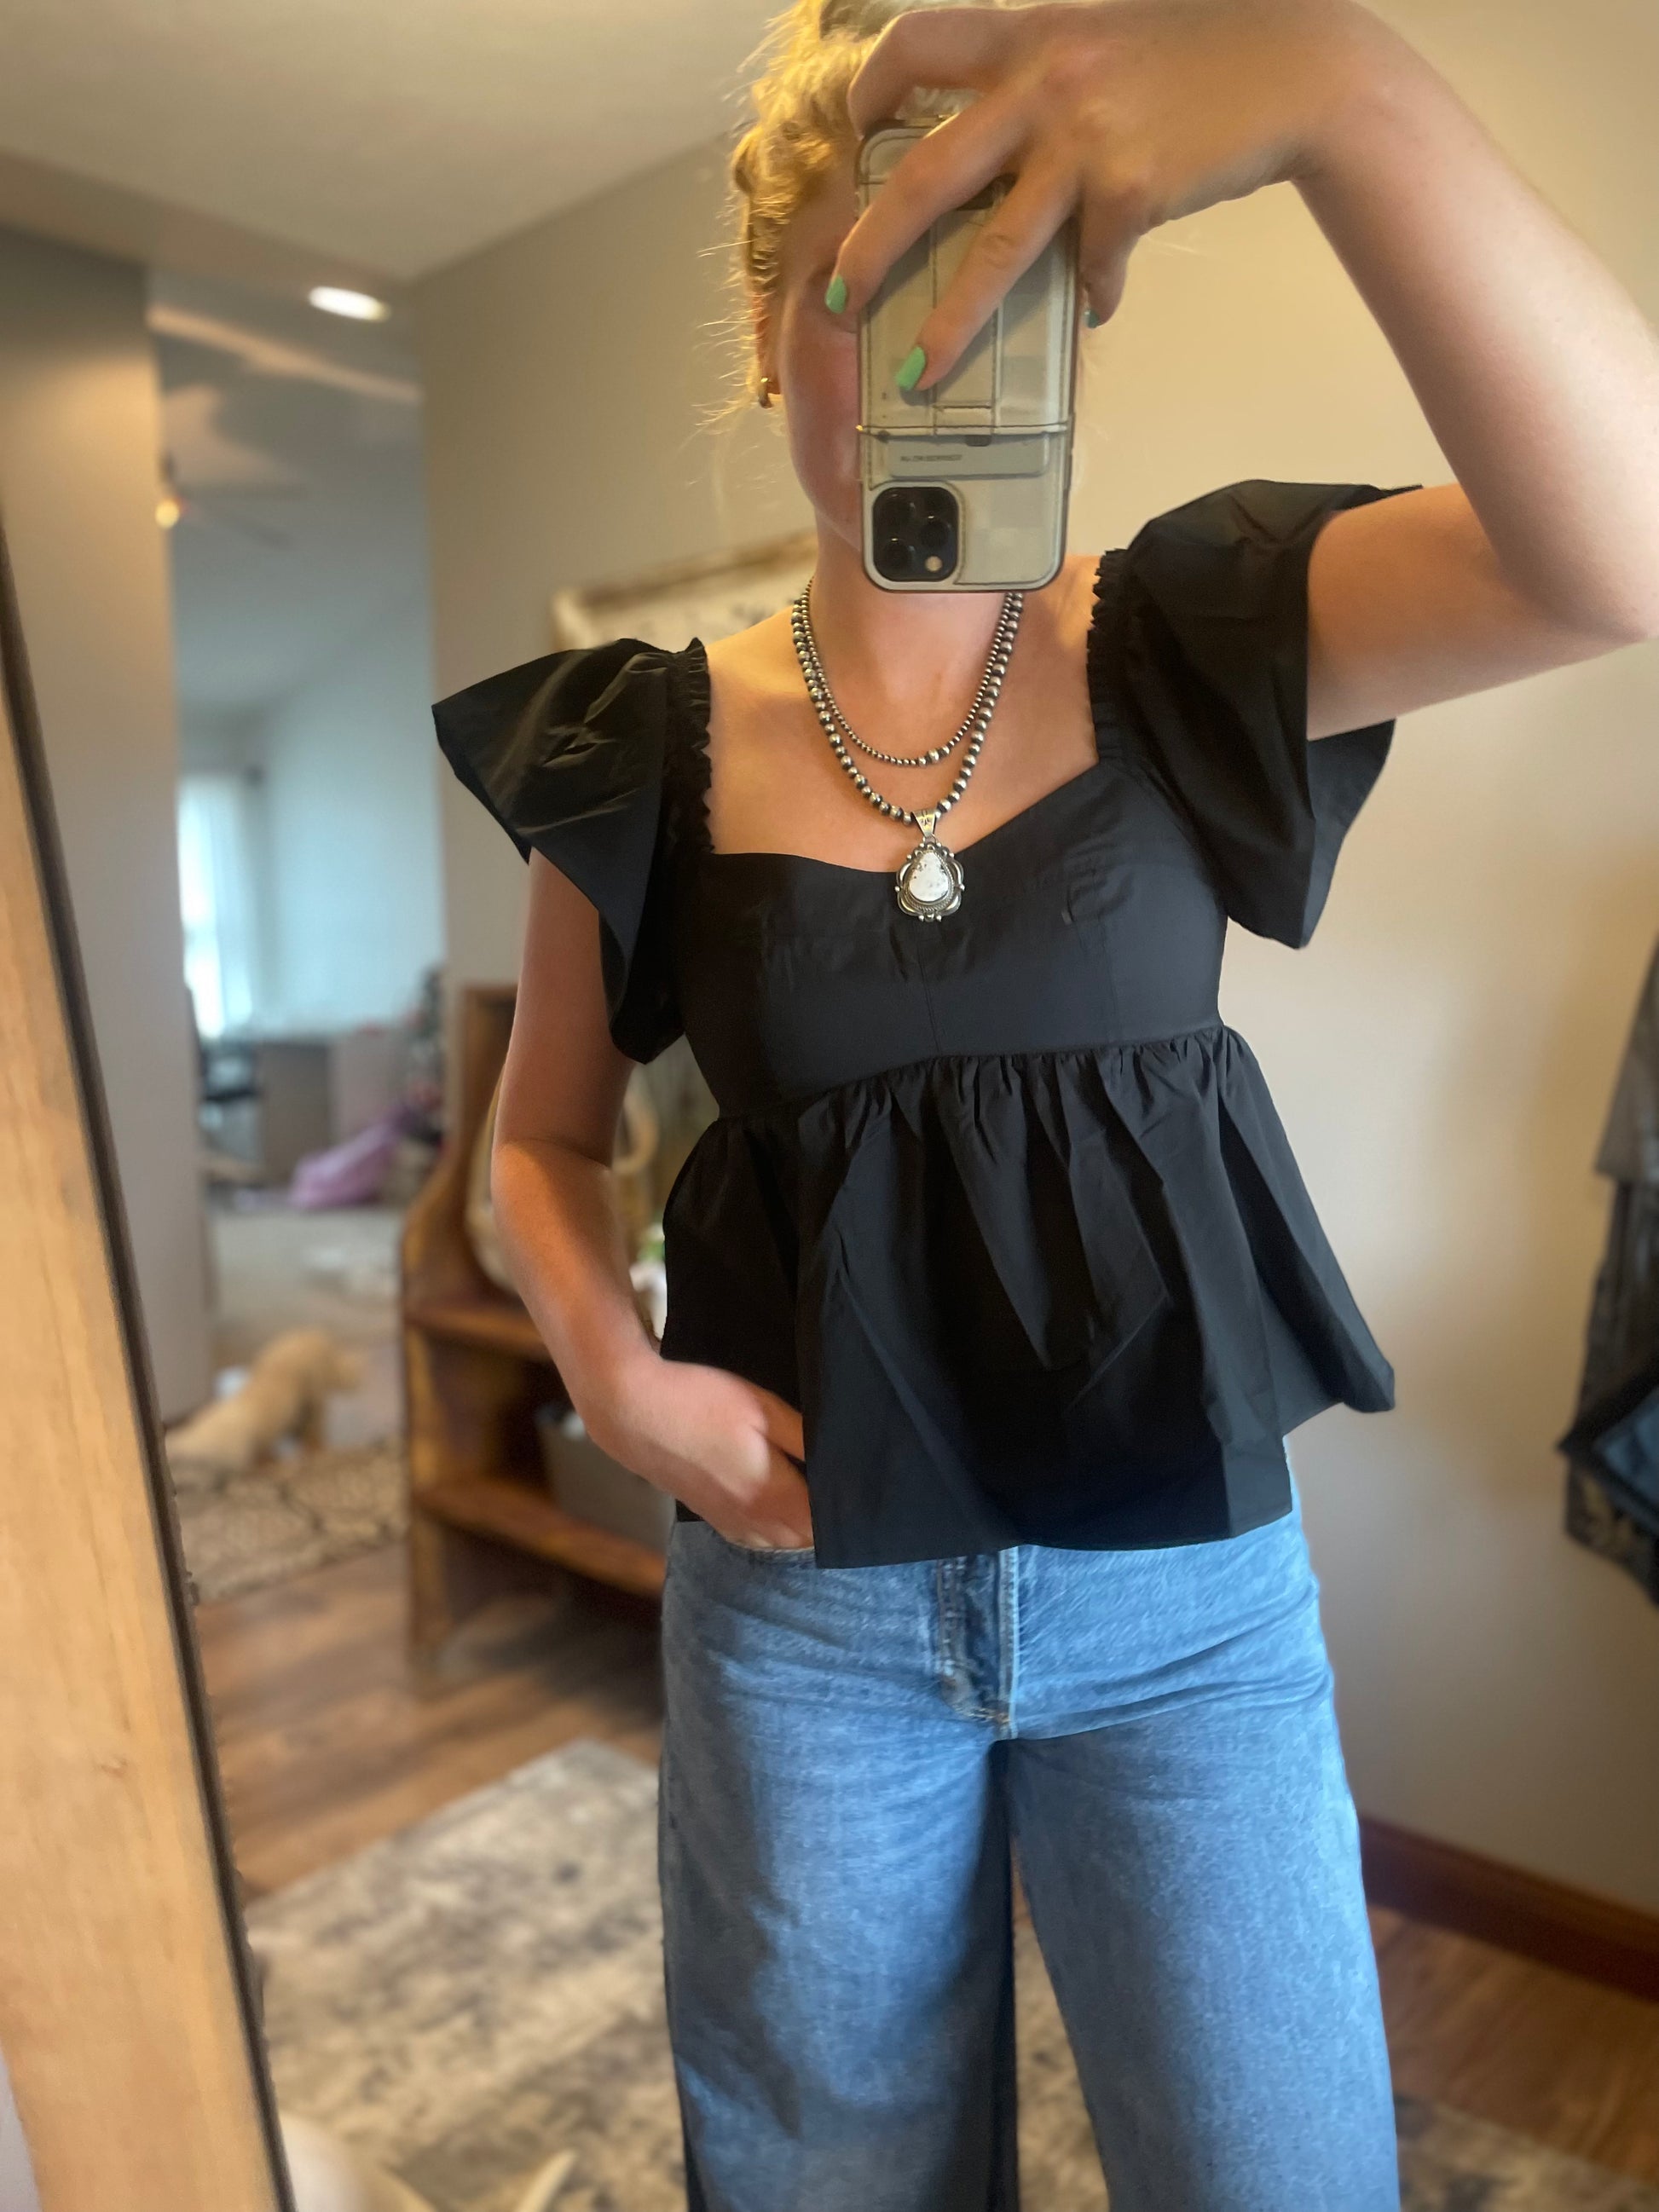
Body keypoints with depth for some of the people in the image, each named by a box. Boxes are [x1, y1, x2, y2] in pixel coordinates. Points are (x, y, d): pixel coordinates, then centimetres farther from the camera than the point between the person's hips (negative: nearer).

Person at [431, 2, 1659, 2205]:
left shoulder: (1183, 651, -5)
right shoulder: (652, 745, -3)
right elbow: (545, 1136, 7)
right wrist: (615, 1370, -11)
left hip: (1190, 1582, 0)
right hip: (804, 1589, 1)